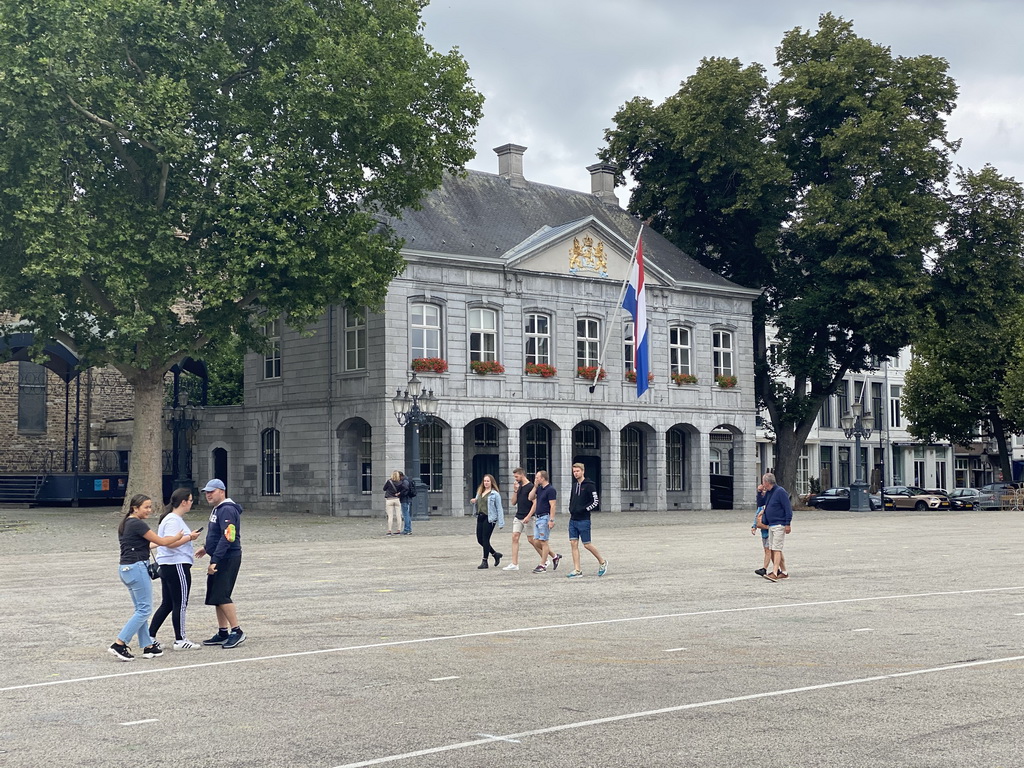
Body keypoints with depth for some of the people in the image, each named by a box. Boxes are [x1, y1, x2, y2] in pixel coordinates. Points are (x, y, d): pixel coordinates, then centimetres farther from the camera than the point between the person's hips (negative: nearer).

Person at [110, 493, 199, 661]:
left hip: (125, 568, 10)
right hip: (137, 567, -10)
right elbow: (161, 541, -11)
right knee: (144, 609, -5)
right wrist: (179, 536, 5)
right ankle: (119, 644, -9)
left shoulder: (126, 523, 14)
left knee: (141, 609, 14)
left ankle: (147, 646, 17)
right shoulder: (137, 524, -15)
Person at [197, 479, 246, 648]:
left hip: (228, 559, -10)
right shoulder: (217, 509, 15)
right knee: (215, 596, 12)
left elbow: (227, 538, -26)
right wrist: (207, 548, 35)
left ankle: (237, 632, -7)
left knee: (221, 596, -13)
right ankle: (223, 633, 19)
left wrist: (215, 561, -29)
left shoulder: (227, 510, -17)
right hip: (219, 559, 10)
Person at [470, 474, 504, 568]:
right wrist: (473, 501, -1)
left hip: (489, 518, -7)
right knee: (480, 539, 6)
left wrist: (501, 523, -11)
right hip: (480, 517, 7)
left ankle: (485, 561, 4)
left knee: (485, 539, -6)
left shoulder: (495, 494, -5)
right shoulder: (480, 492, 14)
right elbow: (477, 504, 24)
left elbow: (499, 508, -6)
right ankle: (495, 554, 25)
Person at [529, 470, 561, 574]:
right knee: (538, 542, 9)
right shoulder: (539, 489, 13)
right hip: (537, 518, 9)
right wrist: (535, 487, 5)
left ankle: (542, 565, 1)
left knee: (543, 541, -4)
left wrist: (551, 520, -22)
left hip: (545, 518, -9)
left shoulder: (550, 489, -13)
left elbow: (553, 506, -17)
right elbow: (531, 497, 13)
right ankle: (554, 557, 21)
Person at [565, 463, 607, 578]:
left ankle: (602, 562, 20)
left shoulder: (589, 485, -9)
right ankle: (577, 571, 2)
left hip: (584, 520, -7)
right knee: (573, 544, 0)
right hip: (573, 520, 7)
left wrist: (583, 509, -16)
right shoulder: (574, 485, 13)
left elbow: (595, 502, -12)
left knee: (587, 544, -1)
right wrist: (571, 510, 10)